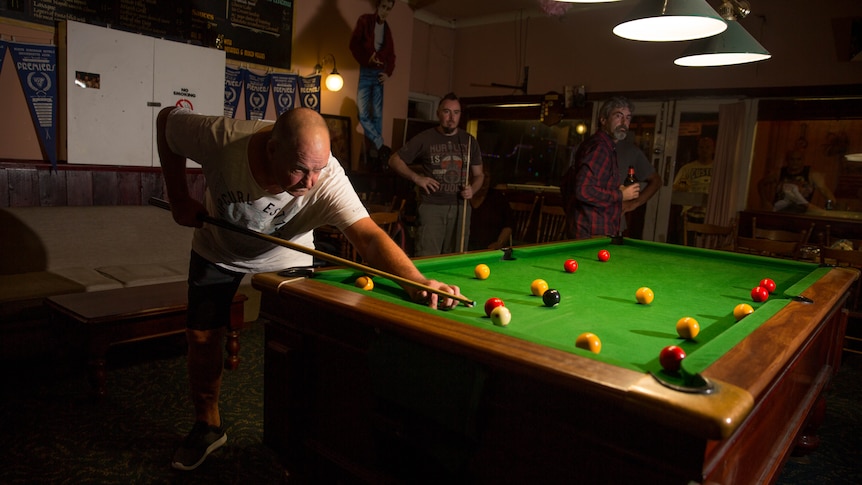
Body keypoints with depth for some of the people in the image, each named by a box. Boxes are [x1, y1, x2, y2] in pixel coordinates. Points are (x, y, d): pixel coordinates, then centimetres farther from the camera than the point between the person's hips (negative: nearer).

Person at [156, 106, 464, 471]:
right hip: (217, 252, 2)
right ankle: (207, 427, 28)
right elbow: (167, 120, -15)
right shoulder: (221, 138, -36)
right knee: (202, 338, 4)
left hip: (286, 257, -1)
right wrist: (179, 200, -18)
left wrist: (416, 280, -68)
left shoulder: (328, 178, -39)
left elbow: (368, 235, -50)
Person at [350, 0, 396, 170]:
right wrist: (367, 60, -16)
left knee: (377, 115, -2)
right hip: (363, 72, -3)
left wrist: (388, 72, 0)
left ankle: (376, 149, -1)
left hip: (378, 73, 3)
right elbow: (354, 44, -4)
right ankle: (381, 146, -6)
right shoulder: (364, 20, 4)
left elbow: (391, 54, 17)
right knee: (363, 114, -13)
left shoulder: (387, 29, 16)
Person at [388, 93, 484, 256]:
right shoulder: (425, 139, 1)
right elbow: (394, 160, 5)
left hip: (460, 207, 4)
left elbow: (479, 174, 18)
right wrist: (416, 177, -10)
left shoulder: (469, 141, 11)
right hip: (431, 207, -3)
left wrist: (472, 189, -4)